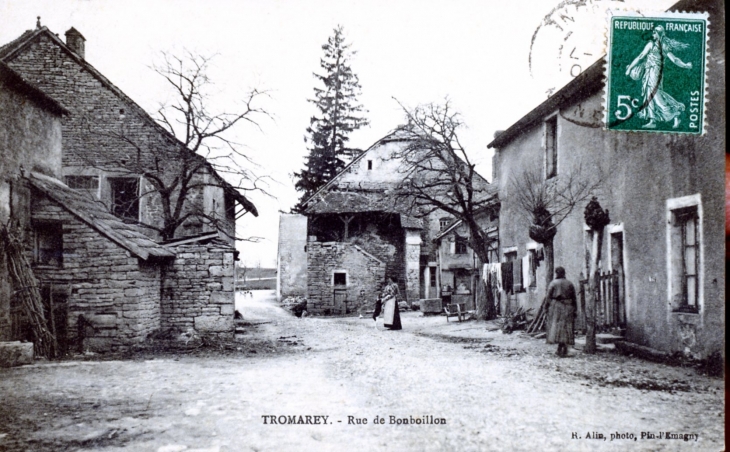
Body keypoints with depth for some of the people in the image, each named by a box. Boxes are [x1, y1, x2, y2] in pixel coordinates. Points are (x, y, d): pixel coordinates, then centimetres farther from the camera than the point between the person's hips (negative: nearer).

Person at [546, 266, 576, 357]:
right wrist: (574, 310, 10)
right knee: (566, 326, 7)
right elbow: (574, 298, 6)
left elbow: (549, 297, -5)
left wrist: (547, 308, 2)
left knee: (557, 326, 0)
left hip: (556, 306, -3)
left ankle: (561, 348, -8)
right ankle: (564, 349, 6)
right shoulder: (570, 284, 7)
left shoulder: (553, 283, -1)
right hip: (567, 307, 3)